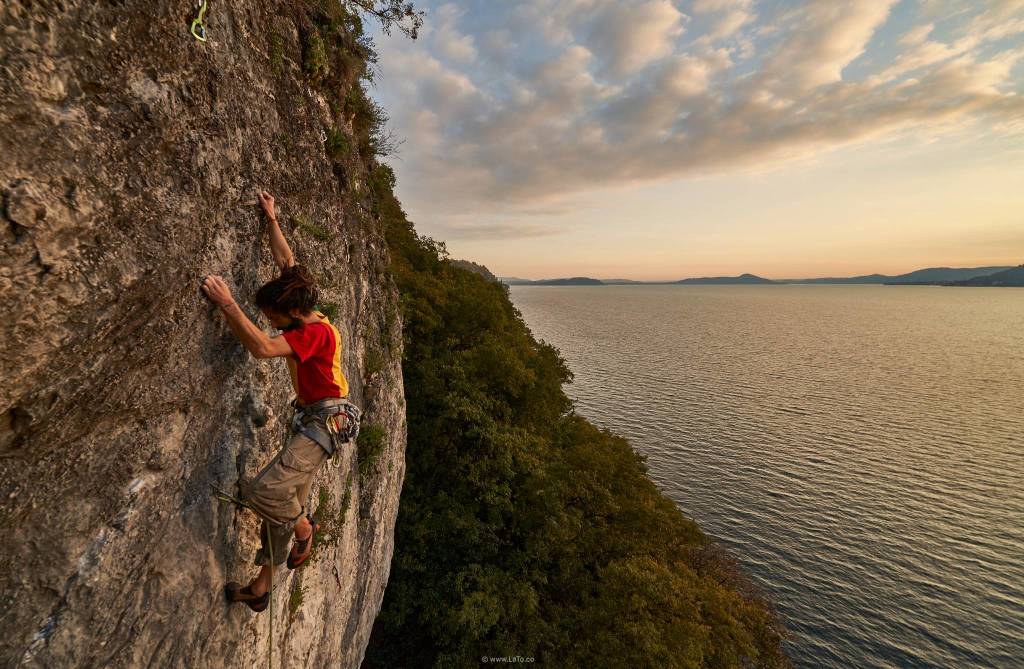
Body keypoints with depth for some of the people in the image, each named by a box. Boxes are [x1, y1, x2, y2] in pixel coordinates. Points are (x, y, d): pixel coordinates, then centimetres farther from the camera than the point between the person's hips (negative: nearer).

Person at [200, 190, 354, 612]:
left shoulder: (315, 332, -21)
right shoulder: (305, 316, 5)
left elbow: (262, 347, -34)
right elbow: (285, 260, 14)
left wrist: (227, 304, -30)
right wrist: (271, 219, 19)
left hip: (324, 421, -9)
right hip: (310, 418, 9)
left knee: (264, 490, -19)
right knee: (288, 497, 13)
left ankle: (304, 528, 12)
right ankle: (262, 585, 26)